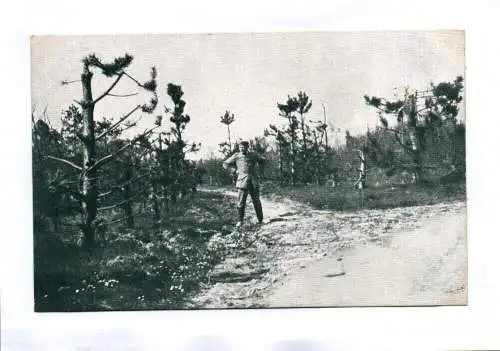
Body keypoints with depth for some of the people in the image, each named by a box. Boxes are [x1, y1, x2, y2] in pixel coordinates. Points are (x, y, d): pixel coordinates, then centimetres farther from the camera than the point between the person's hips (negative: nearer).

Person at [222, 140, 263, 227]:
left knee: (256, 202, 5)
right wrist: (235, 171, 1)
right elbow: (225, 164, 10)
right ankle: (240, 221, 6)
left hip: (253, 183, 2)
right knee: (241, 203, -2)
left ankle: (260, 220, 17)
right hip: (242, 182, -2)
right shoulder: (236, 156, 3)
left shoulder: (253, 155, 8)